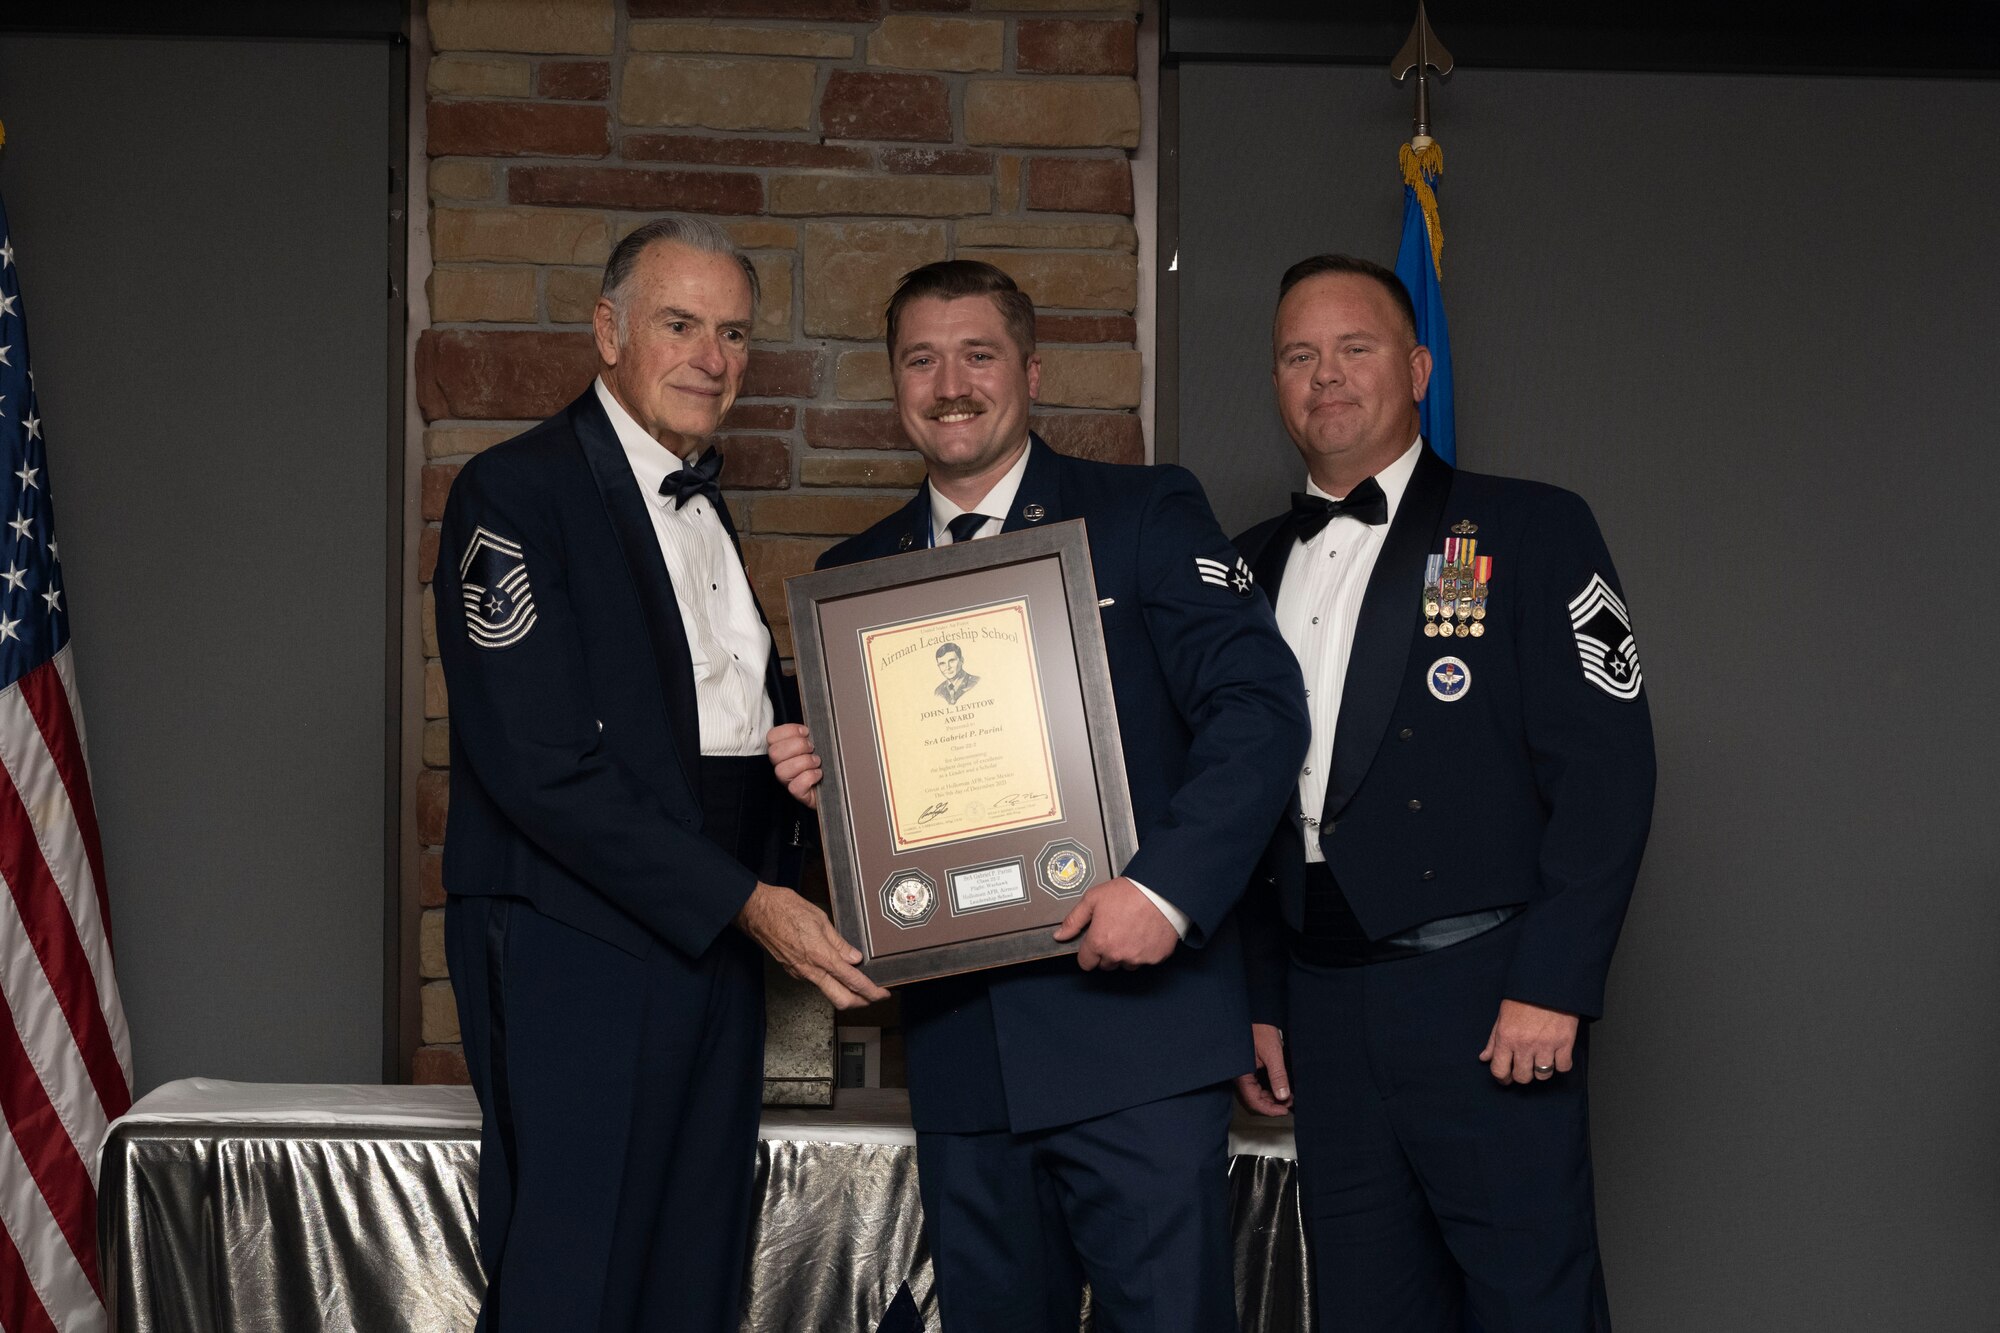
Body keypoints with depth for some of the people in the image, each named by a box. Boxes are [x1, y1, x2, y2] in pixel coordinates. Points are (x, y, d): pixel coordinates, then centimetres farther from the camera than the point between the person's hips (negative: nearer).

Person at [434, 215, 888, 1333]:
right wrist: (747, 901, -18)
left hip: (719, 943, 8)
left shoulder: (704, 504, 18)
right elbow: (542, 767, -17)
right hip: (579, 949, -8)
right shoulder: (515, 494, -9)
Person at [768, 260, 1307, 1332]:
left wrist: (1167, 885, -19)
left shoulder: (1146, 516, 2)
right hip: (961, 1043, 4)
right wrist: (815, 782, -3)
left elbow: (1260, 707, -8)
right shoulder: (854, 575, 15)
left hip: (1133, 1013, -4)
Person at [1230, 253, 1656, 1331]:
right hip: (1322, 1017, 5)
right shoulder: (1248, 569, 15)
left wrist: (1552, 989, -15)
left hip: (1487, 1001, -5)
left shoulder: (1529, 533, 0)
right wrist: (1255, 1000, 11)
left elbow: (1606, 768, -8)